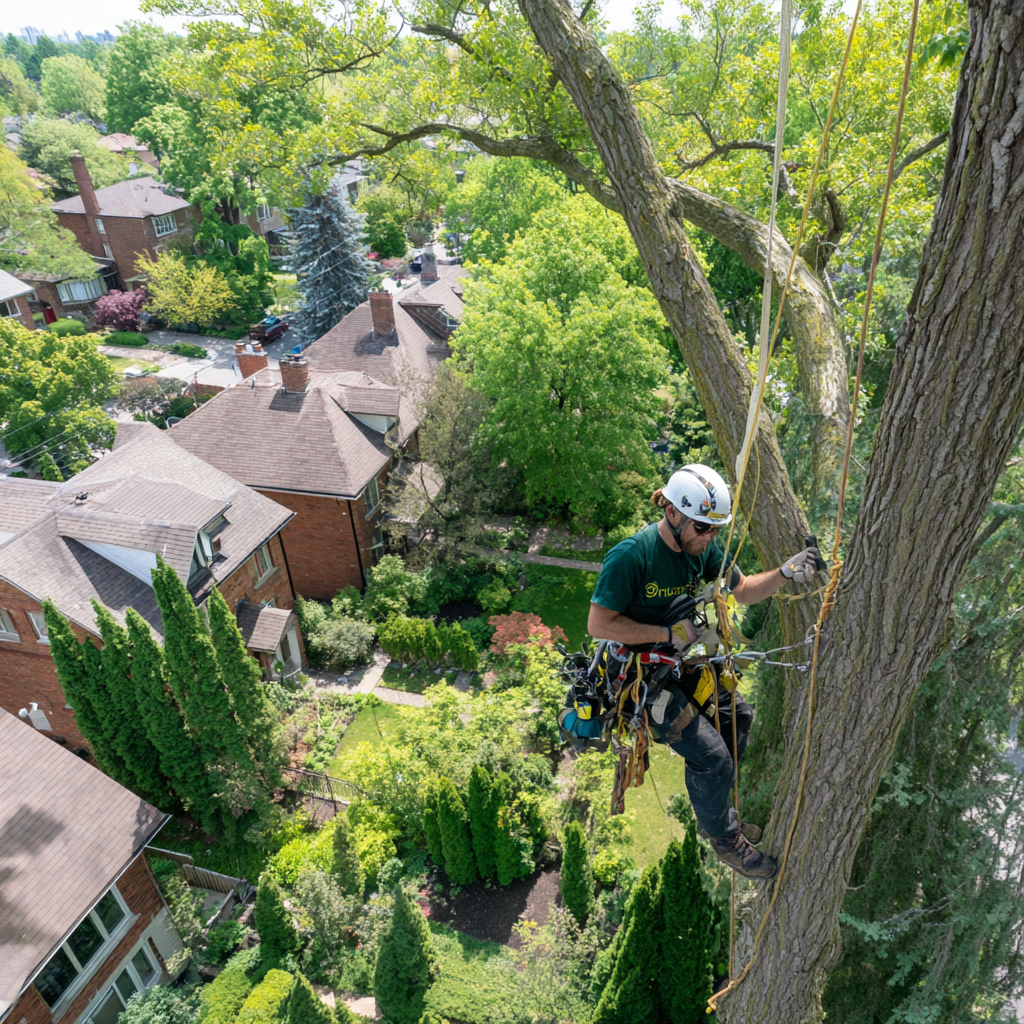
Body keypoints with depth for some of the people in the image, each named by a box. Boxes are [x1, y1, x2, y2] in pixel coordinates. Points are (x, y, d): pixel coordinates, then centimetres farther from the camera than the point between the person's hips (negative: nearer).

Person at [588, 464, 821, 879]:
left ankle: (715, 808, 38)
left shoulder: (705, 547, -6)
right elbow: (598, 625, -26)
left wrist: (785, 572, -13)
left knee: (737, 713, 17)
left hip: (682, 661, 8)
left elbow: (743, 590, 6)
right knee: (710, 754, -11)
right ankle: (721, 834, 19)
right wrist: (669, 633, -26)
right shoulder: (631, 556, -29)